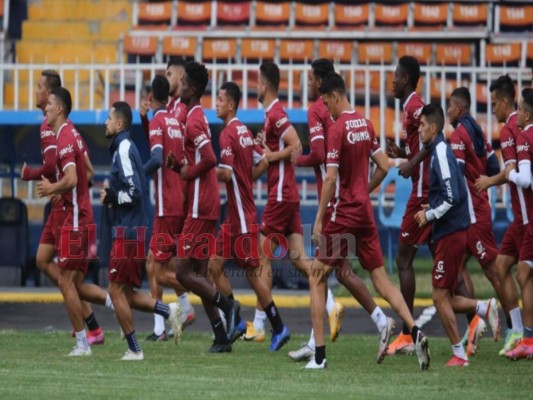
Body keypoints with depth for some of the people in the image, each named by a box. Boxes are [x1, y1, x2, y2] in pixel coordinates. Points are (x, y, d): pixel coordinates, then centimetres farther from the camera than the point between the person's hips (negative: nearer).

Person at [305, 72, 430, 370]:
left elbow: (331, 179, -16)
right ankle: (415, 332, -11)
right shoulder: (366, 124, 8)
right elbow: (384, 167, 12)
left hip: (345, 214, -7)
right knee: (381, 278, 8)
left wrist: (319, 220, -12)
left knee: (317, 277, 3)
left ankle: (319, 355, -1)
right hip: (366, 212, 7)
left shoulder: (338, 129, -14)